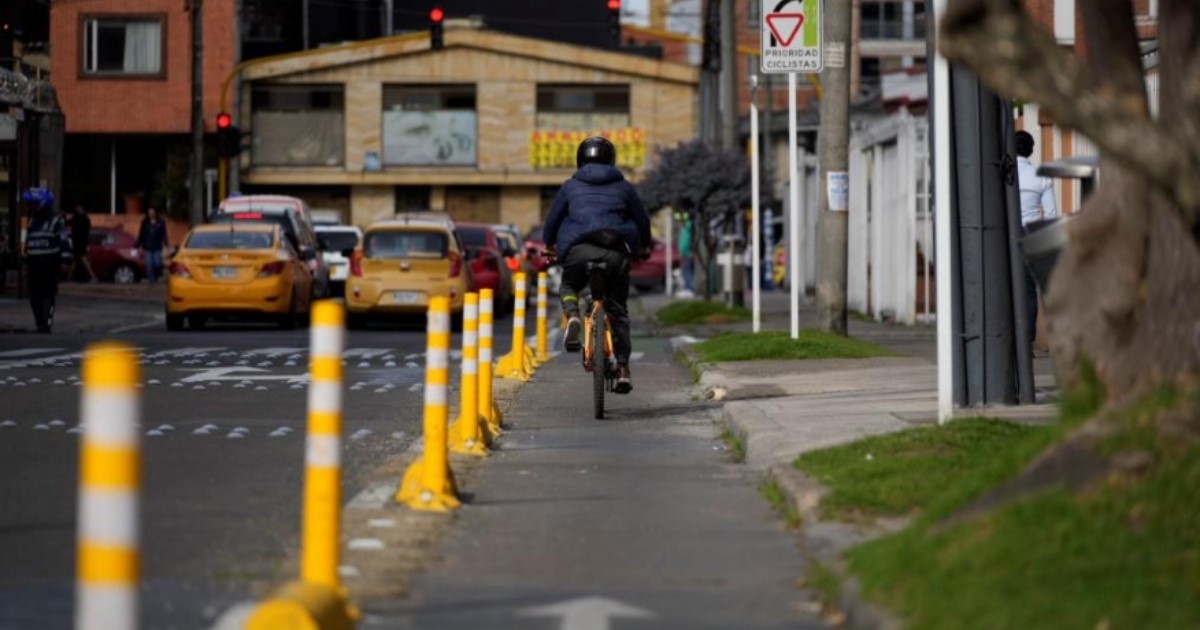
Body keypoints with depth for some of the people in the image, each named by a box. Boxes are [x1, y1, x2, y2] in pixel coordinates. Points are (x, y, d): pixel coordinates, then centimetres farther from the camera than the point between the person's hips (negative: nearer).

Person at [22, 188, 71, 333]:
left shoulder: (56, 221, -4)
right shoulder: (32, 222, 18)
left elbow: (64, 241, -9)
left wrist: (65, 260, -16)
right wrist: (26, 263, 23)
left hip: (50, 265, -7)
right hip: (35, 265, 7)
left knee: (48, 295, -10)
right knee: (35, 296, 3)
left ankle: (47, 323, -11)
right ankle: (39, 324, 9)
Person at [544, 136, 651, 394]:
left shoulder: (570, 186, 17)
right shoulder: (623, 187, 19)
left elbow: (553, 218, 21)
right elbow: (642, 219, 24)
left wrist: (550, 246, 40)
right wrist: (643, 247, 43)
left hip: (578, 249, -1)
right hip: (616, 251, 1)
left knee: (569, 285, 27)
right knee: (617, 309, 12)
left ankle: (572, 316, -8)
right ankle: (623, 369, 5)